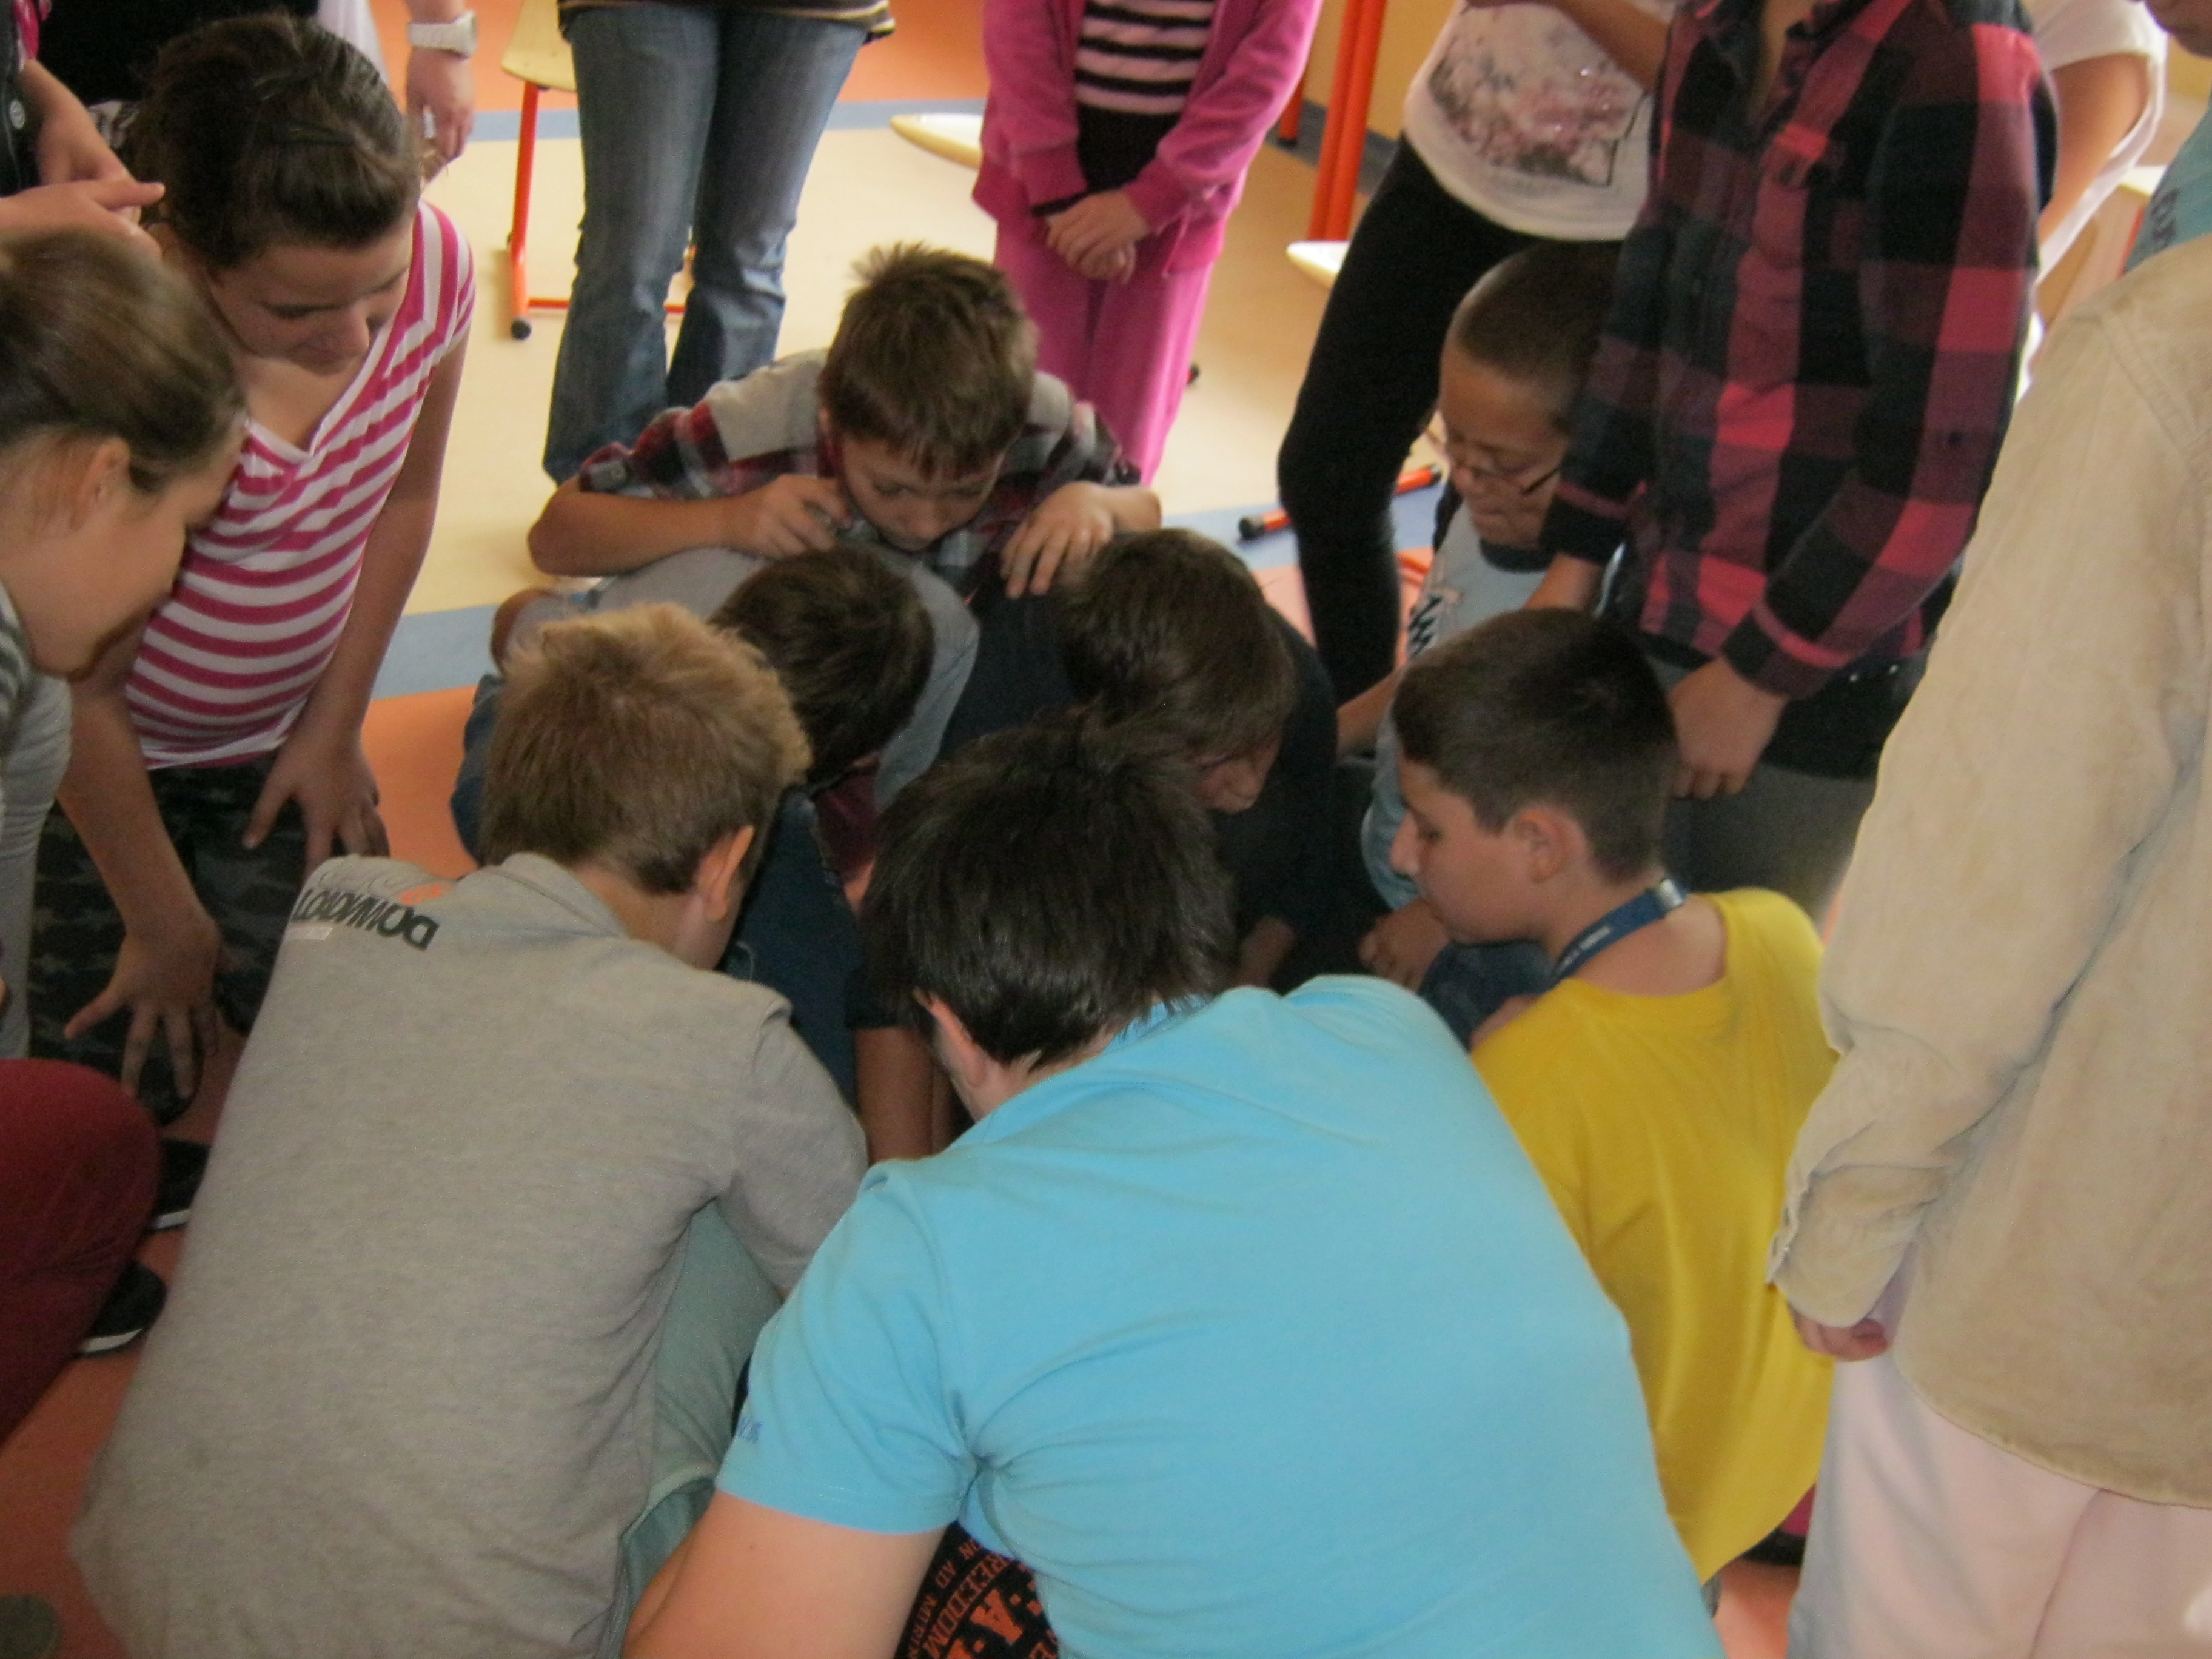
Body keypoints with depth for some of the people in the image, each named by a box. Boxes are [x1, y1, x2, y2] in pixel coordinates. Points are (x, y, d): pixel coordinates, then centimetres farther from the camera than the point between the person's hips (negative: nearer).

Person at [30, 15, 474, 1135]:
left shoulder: (432, 263, -21)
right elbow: (81, 690, -22)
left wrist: (333, 728, 4)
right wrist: (168, 927, -11)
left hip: (277, 741, 4)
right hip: (98, 754, -4)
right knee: (119, 1077, -6)